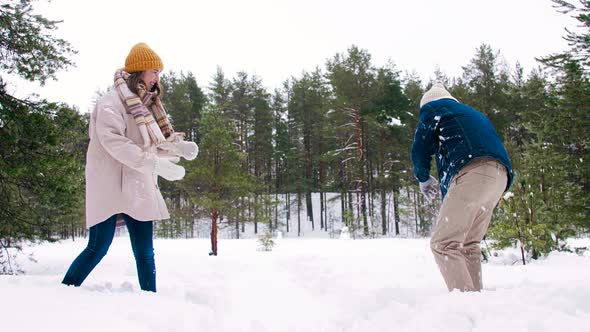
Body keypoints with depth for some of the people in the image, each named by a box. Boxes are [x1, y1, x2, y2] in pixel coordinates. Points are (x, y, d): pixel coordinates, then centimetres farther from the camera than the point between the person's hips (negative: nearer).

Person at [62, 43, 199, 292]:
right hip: (110, 187, -7)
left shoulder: (145, 105, 18)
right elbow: (113, 141, -23)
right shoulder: (112, 101, -8)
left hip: (138, 188, 8)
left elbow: (153, 144, 15)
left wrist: (179, 146, -6)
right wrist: (157, 165, -28)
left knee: (145, 252, 6)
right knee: (98, 248, -6)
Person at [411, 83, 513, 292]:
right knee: (469, 244, 16)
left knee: (443, 244, -10)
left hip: (471, 173, -8)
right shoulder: (475, 114, 38)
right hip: (499, 176, 8)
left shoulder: (433, 108, 17)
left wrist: (423, 178, 26)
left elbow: (420, 149, 7)